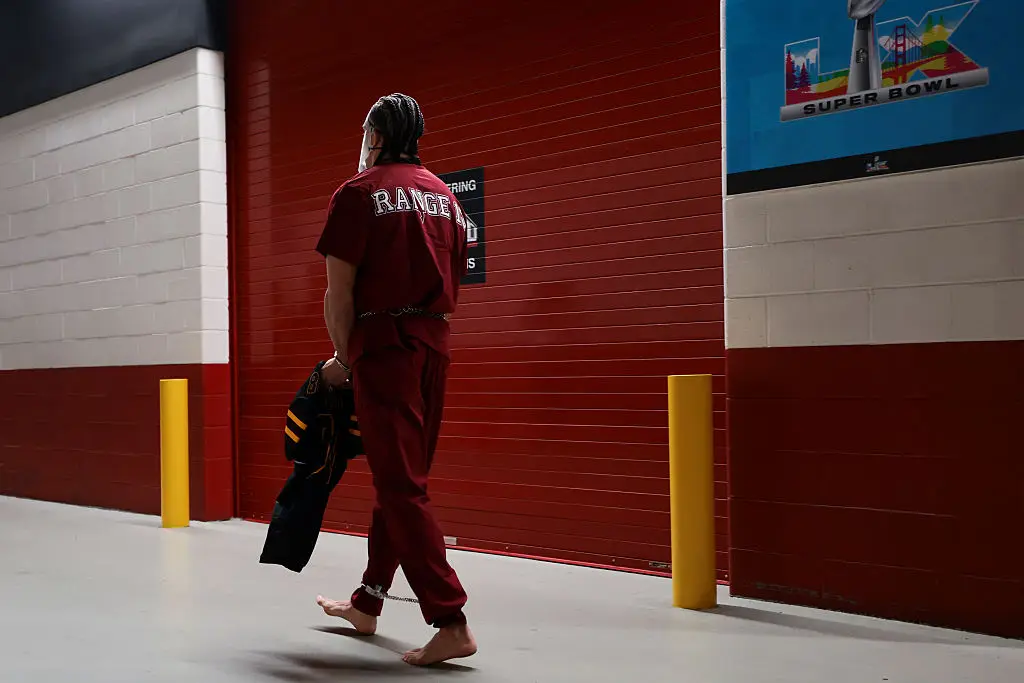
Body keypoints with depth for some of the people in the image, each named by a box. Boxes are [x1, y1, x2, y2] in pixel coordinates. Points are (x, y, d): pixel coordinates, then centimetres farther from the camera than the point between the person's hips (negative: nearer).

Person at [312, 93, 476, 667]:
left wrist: (343, 357, 4)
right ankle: (368, 603, 29)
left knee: (401, 485, -6)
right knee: (401, 477, 15)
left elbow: (340, 292, -8)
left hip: (383, 343, -7)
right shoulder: (445, 195, 13)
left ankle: (451, 623, -11)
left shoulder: (359, 194, -6)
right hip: (435, 344, 7)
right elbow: (452, 282, 14)